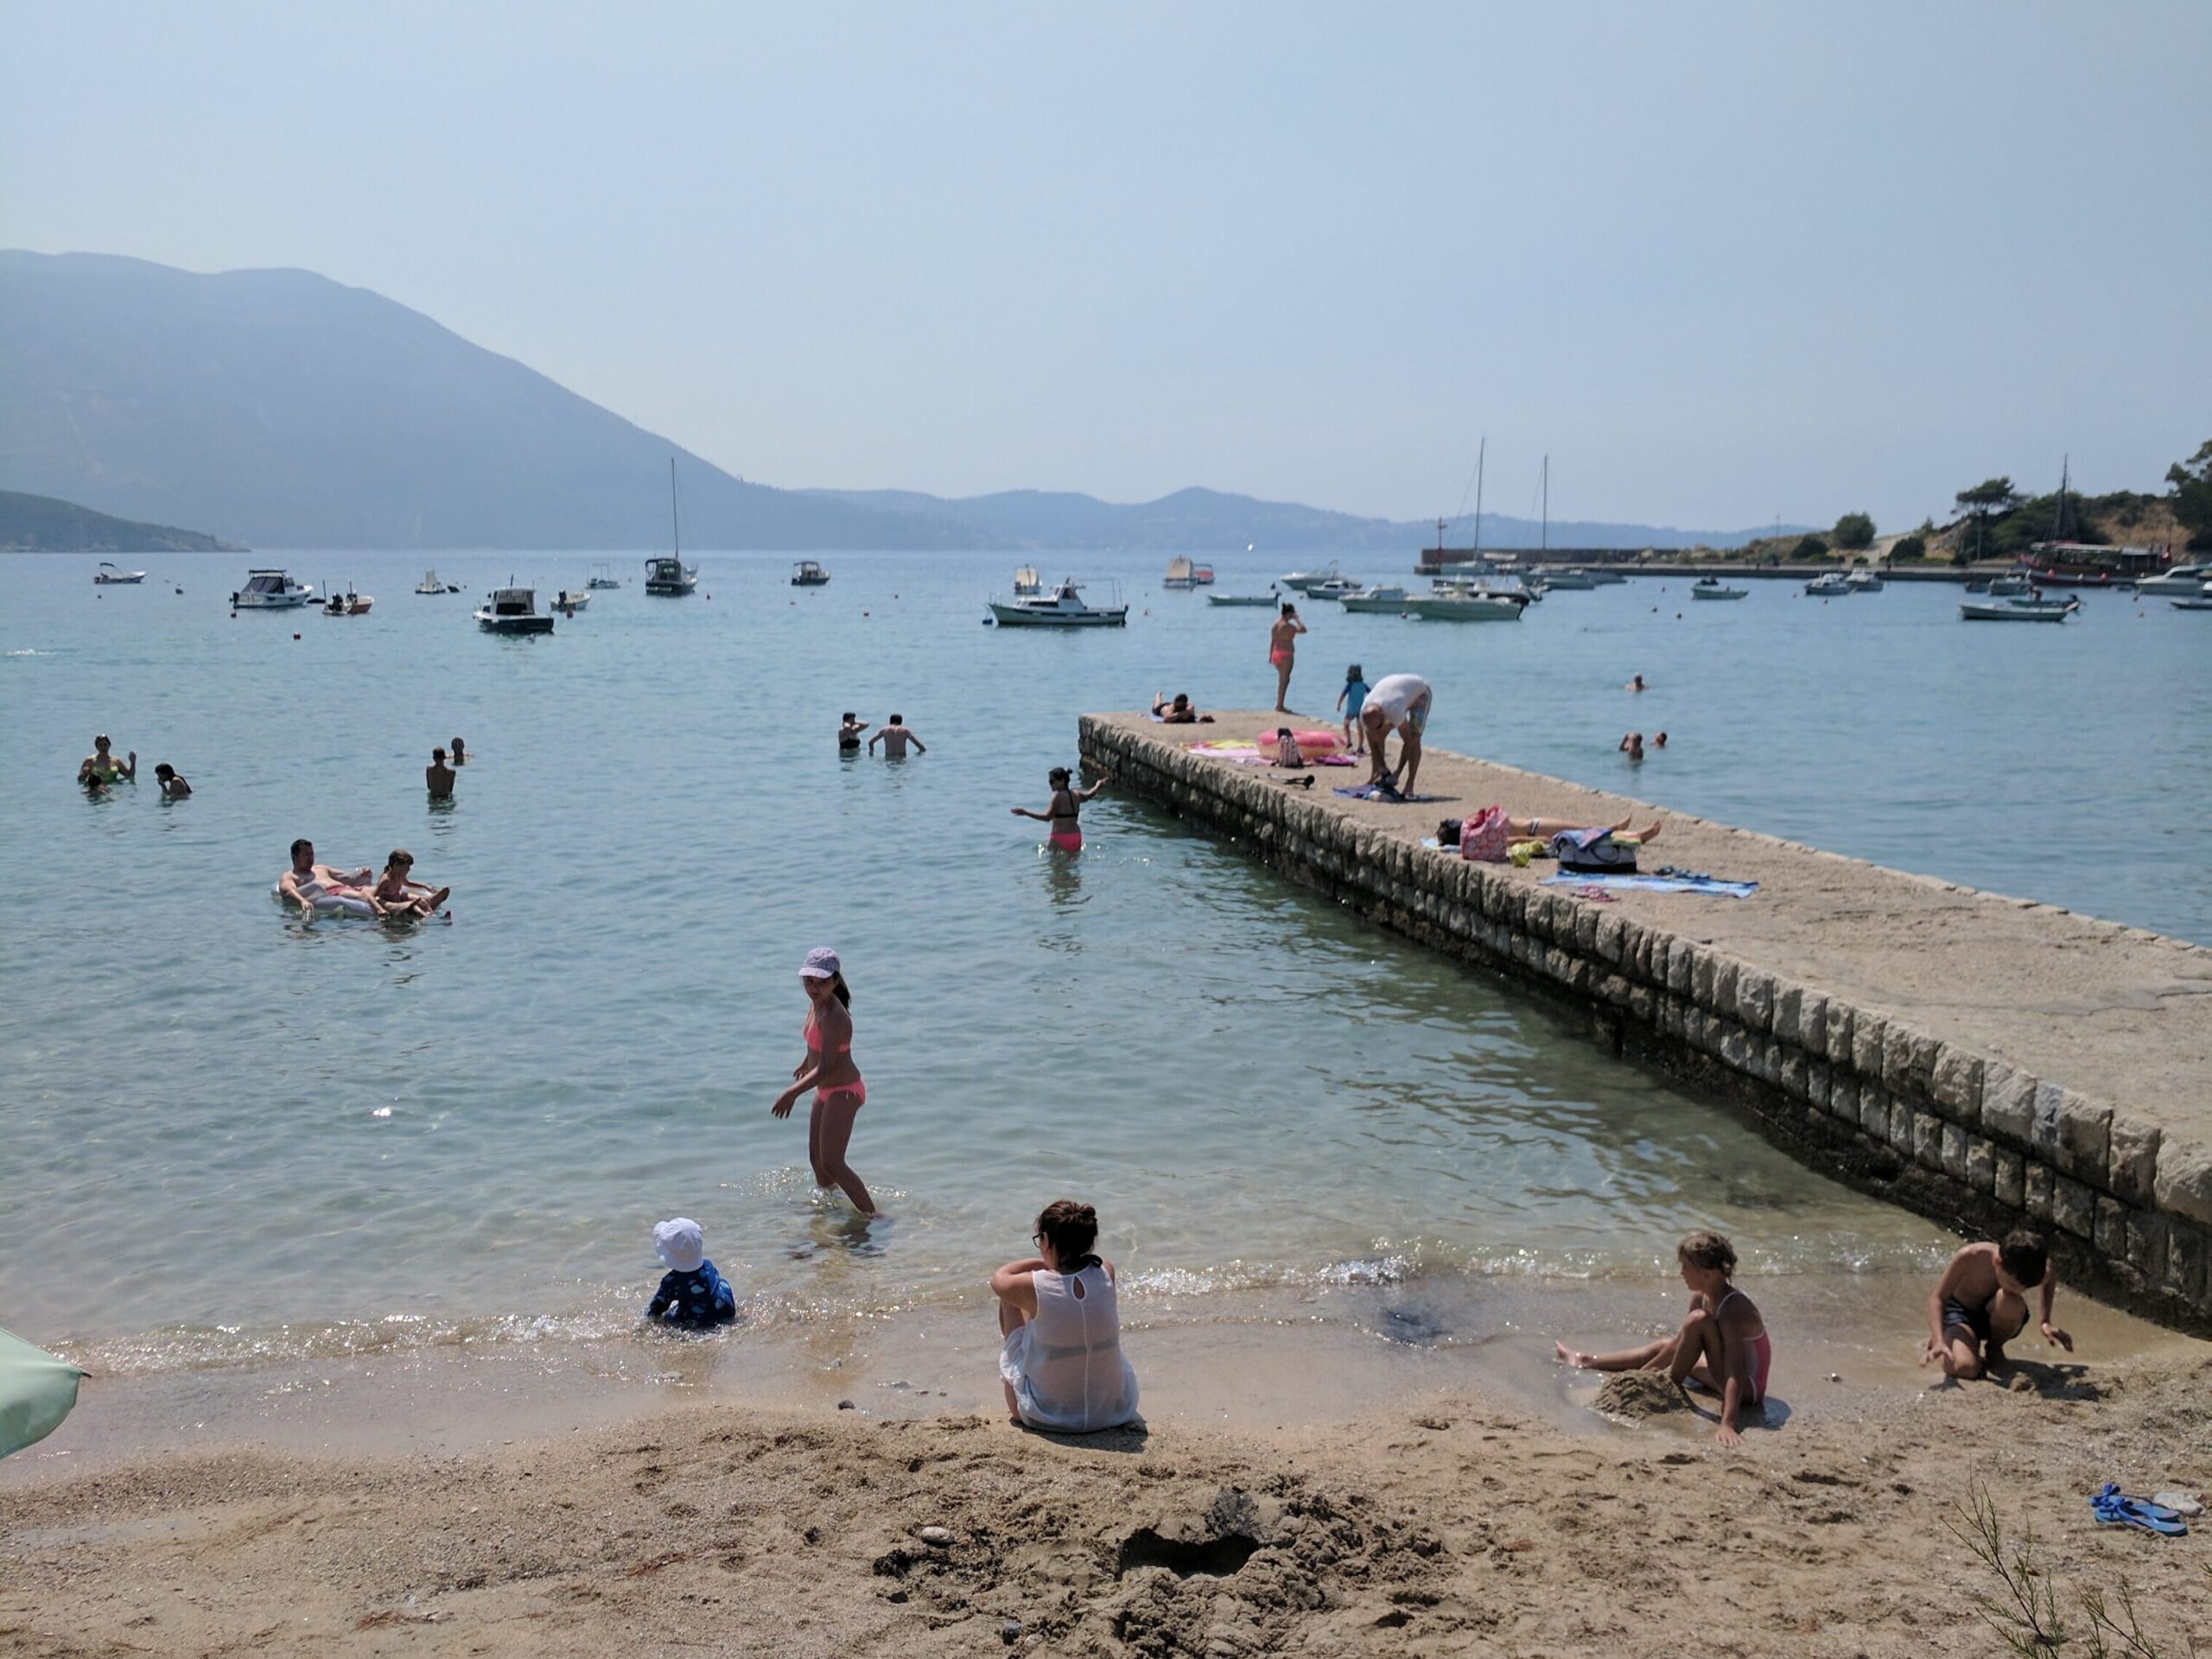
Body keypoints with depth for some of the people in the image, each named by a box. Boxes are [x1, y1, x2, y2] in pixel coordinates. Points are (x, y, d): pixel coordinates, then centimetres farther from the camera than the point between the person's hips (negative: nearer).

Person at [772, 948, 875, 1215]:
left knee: (832, 1163, -10)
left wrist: (792, 1093, -34)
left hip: (843, 1092, -10)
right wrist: (806, 1063, 35)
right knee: (816, 1158, 20)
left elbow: (825, 1069, -32)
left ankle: (871, 1214, -4)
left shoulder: (834, 1017, -30)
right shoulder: (817, 1003, -1)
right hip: (827, 1090, 10)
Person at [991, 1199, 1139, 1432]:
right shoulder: (1106, 1273, -12)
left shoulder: (1033, 1287, -20)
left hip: (1047, 1415, -3)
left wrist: (1041, 1262, 13)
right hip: (1113, 1411, 3)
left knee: (1009, 1299, 14)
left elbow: (999, 1279, 6)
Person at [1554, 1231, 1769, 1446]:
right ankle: (1587, 1362, 35)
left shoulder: (1733, 1310, -31)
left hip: (1747, 1388, -9)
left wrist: (1727, 1425, -48)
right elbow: (1681, 1340, 10)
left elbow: (1734, 1374, -39)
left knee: (1699, 1321, -28)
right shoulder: (1701, 1297, -4)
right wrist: (1644, 1372, 14)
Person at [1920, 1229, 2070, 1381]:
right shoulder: (1969, 1257, -34)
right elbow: (1937, 1298, -26)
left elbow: (2050, 1277, 4)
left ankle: (1994, 1348, -3)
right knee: (1963, 1368, -32)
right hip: (1961, 1311, -2)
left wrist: (2044, 1322, -6)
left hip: (1994, 1316, 2)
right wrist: (1939, 1342, -40)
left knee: (2011, 1303, -35)